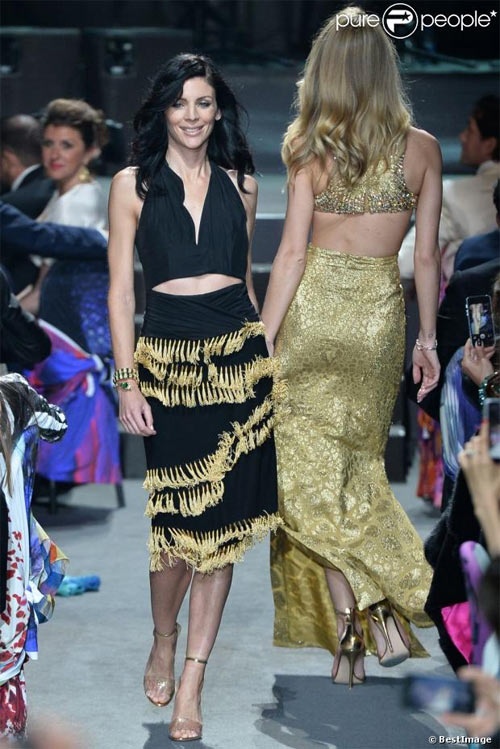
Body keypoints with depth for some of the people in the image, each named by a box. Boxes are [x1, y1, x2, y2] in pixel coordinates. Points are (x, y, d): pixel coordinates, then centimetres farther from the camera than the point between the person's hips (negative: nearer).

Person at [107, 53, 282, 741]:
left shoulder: (241, 183, 10)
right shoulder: (134, 184, 2)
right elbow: (121, 288, 1)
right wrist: (126, 382, -6)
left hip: (239, 358, 2)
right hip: (167, 360, -2)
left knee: (223, 524, 1)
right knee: (178, 518, -2)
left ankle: (192, 681, 9)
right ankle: (164, 638, 28)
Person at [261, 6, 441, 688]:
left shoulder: (311, 149, -6)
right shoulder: (422, 148, -1)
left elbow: (291, 253, -7)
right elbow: (427, 257, 3)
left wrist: (262, 342, -2)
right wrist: (428, 337, 13)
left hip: (313, 310, -2)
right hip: (380, 312, 2)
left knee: (312, 467, 3)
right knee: (358, 464, 15)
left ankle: (352, 623, -8)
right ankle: (378, 609, 15)